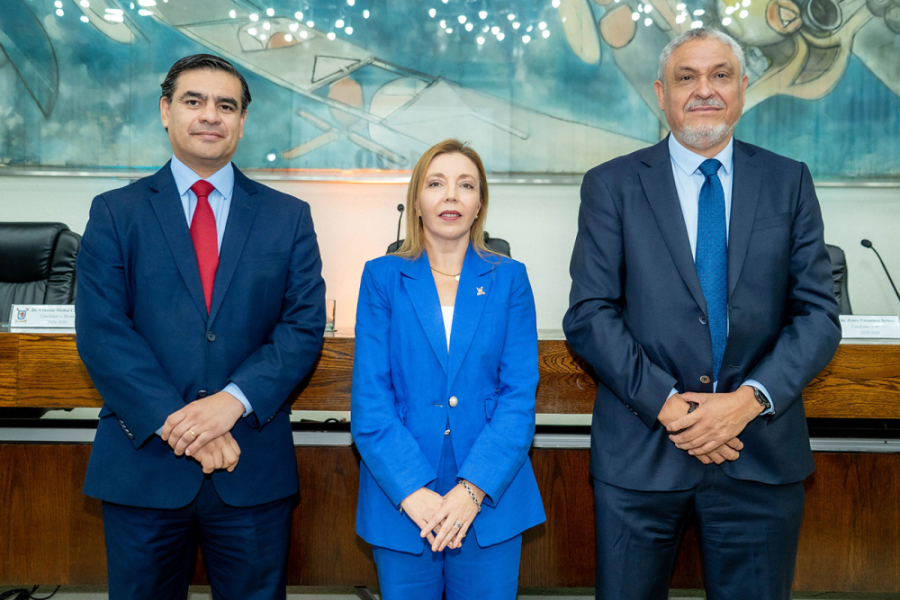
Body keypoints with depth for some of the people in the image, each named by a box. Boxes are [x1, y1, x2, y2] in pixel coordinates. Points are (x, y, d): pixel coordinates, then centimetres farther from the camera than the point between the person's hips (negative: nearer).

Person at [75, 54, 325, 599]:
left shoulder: (288, 217, 6)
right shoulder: (115, 213, 4)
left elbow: (304, 326, -2)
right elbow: (101, 331, -5)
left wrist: (233, 401, -16)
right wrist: (177, 421, -16)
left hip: (253, 469, 1)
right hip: (143, 460, 0)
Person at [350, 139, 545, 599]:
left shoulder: (509, 279, 3)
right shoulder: (382, 277, 2)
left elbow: (520, 396, -3)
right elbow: (370, 398, -4)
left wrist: (473, 489, -14)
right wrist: (413, 491, -15)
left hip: (490, 500, 1)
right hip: (402, 503, 0)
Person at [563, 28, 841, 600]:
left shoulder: (789, 182, 7)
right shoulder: (612, 185, 1)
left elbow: (819, 314, 2)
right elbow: (588, 315, -5)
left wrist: (751, 398, -13)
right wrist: (665, 402, -15)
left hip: (762, 455, 2)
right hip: (641, 451, -1)